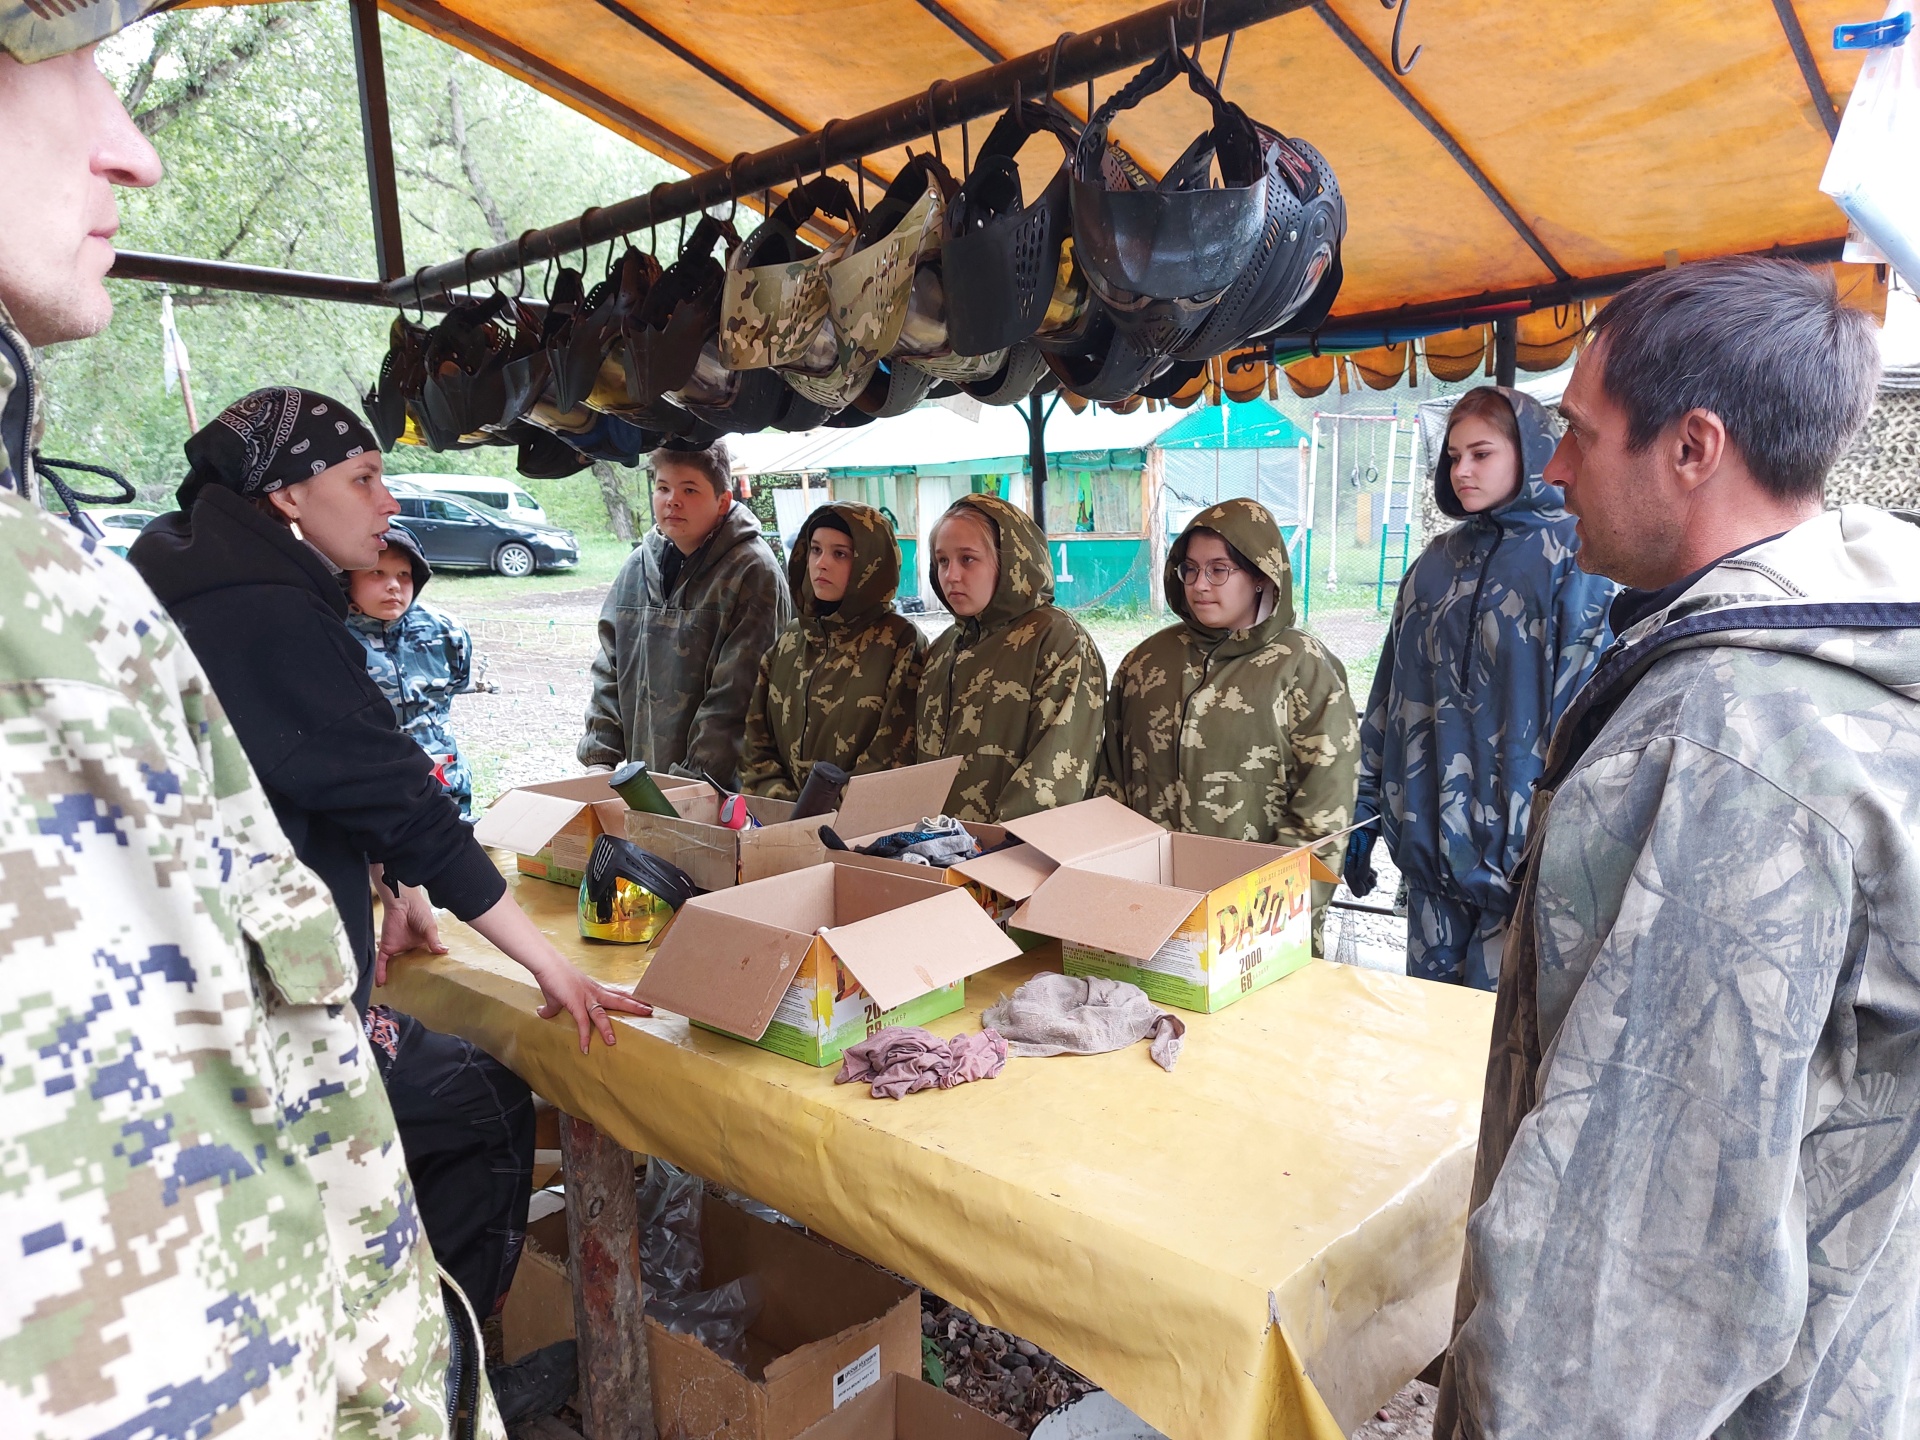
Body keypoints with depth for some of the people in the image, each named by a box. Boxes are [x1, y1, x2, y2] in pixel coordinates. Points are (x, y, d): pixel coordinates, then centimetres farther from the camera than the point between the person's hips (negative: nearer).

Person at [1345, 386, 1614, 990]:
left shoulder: (1576, 558, -7)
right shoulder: (1438, 562, 12)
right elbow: (1391, 693, 13)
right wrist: (1365, 811, 11)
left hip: (1521, 847, -6)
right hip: (1430, 845, 6)